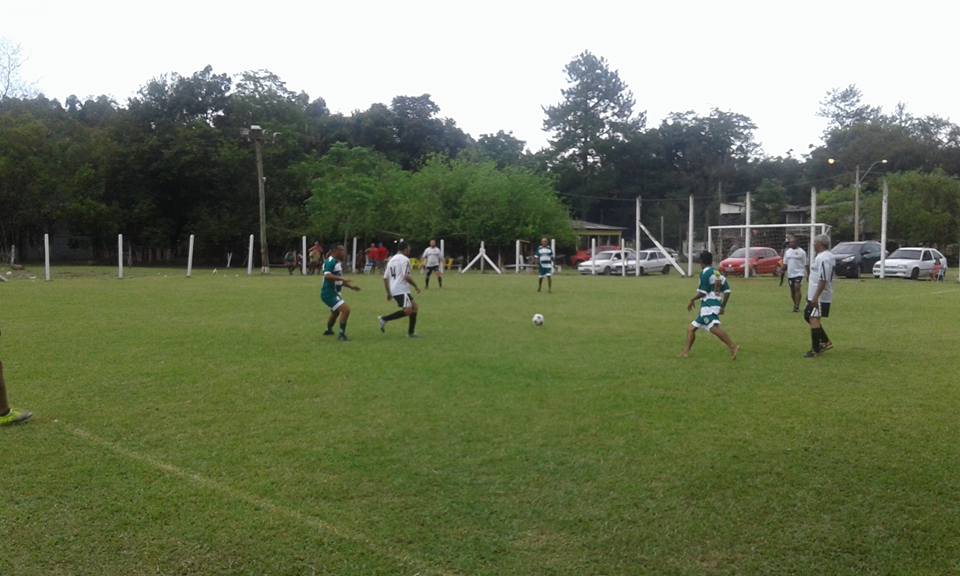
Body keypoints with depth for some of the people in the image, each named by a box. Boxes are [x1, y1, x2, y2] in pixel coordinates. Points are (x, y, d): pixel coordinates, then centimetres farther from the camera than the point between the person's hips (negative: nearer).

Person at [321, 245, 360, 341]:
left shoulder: (338, 262, 12)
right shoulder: (331, 261, -19)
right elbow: (327, 276, -34)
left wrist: (351, 287, 15)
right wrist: (342, 278, -41)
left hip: (333, 293, 11)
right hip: (329, 293, -11)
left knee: (335, 312, 32)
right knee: (346, 309, -22)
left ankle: (329, 331, 55)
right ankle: (341, 334, -13)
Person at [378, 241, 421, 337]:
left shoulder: (391, 260, 21)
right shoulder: (405, 259, -6)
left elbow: (385, 278, 20)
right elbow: (406, 276, -17)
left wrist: (388, 293, 23)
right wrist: (416, 286, -4)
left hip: (393, 290, 10)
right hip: (402, 290, -10)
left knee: (414, 307, 14)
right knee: (408, 311, -17)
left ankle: (411, 332, 13)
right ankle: (384, 319, -16)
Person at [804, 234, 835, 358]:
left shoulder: (823, 258, -20)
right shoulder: (827, 255, 14)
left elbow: (823, 280, -25)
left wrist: (816, 297, -25)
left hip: (819, 297, -11)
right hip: (814, 296, 11)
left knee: (814, 320, -8)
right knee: (807, 316, 18)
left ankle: (815, 350, -4)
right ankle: (825, 342, 23)